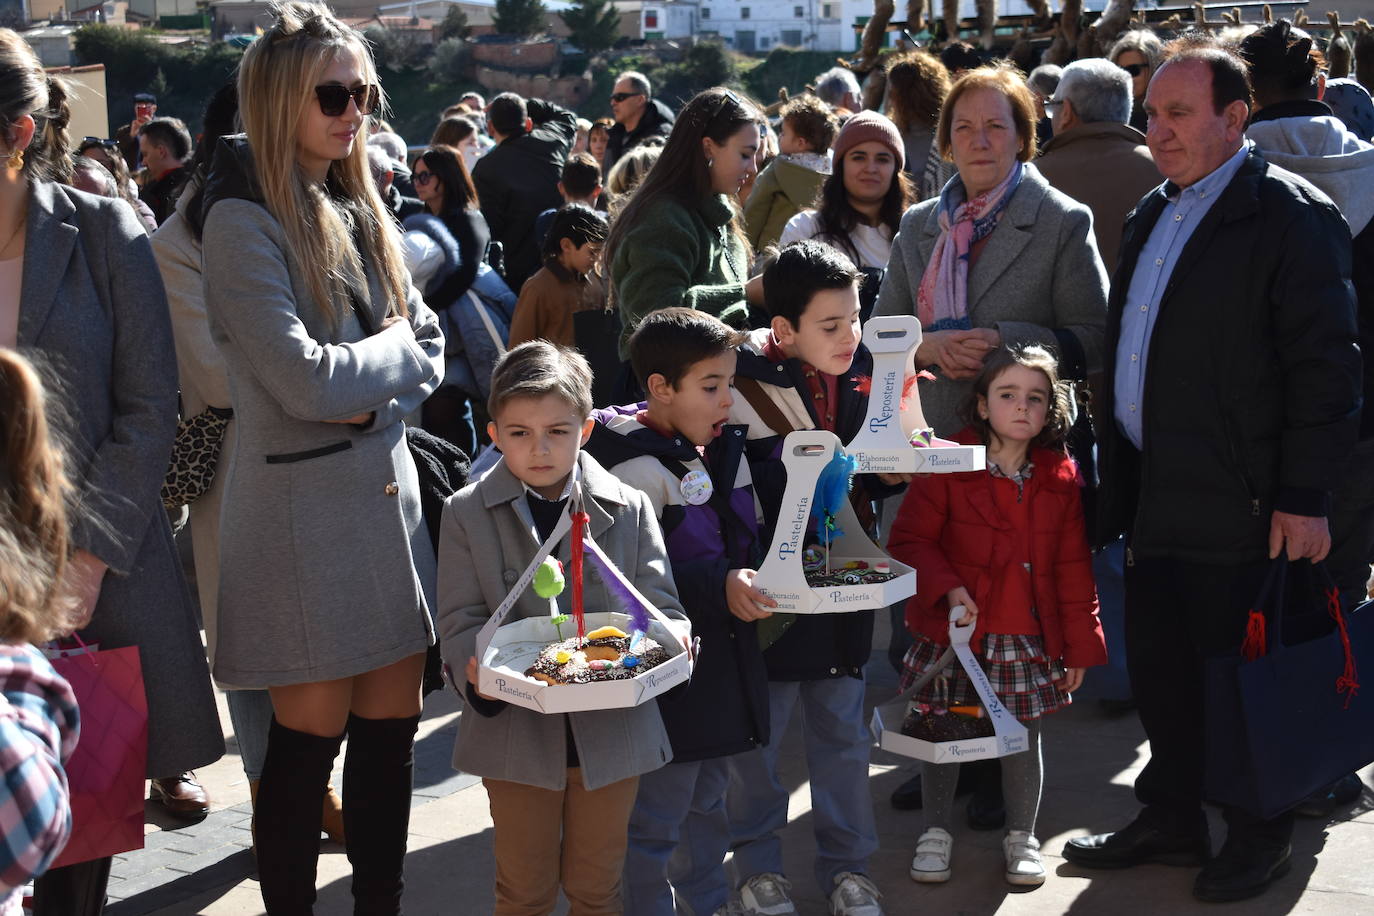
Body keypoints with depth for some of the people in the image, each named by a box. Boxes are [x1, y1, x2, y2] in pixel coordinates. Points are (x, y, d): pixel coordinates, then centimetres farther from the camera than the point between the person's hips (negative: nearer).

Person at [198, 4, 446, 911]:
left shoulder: (360, 212, 12)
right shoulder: (244, 221, -12)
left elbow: (428, 345, 13)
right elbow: (302, 378, -20)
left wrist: (377, 396, -7)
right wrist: (393, 348, -3)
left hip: (389, 489, 7)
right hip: (305, 504, -7)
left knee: (391, 732, 11)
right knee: (310, 740, 2)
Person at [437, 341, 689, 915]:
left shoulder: (629, 509, 0)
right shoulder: (466, 514, -2)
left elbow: (661, 608, -2)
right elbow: (460, 621, -5)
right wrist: (479, 669, -26)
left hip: (611, 731, 1)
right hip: (517, 732, -1)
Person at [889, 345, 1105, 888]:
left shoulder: (1061, 479, 1)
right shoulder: (947, 466, -7)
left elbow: (1073, 569, 4)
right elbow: (908, 540, -5)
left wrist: (1080, 647, 4)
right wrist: (947, 588, -20)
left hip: (1029, 640, 2)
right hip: (955, 635, -1)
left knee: (1024, 740, 10)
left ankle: (1021, 837, 28)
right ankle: (937, 832, 27)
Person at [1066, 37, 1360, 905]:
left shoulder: (1290, 214, -11)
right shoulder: (1154, 214, 14)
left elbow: (1324, 366, -14)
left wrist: (1305, 496, -17)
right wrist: (1119, 470, 16)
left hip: (1237, 505, -8)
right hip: (1155, 497, 8)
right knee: (1158, 665, 15)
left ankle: (1260, 834, 21)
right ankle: (1172, 817, 31)